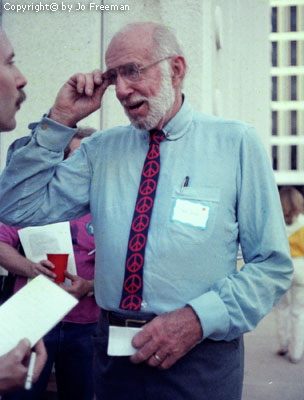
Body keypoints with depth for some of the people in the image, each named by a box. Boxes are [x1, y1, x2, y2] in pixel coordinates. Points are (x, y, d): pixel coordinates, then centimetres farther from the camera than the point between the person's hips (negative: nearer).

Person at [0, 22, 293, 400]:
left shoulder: (237, 143, -4)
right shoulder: (101, 149, 4)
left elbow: (273, 265, -5)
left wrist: (199, 318, -18)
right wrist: (60, 119, -6)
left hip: (200, 357, -2)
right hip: (112, 352, 3)